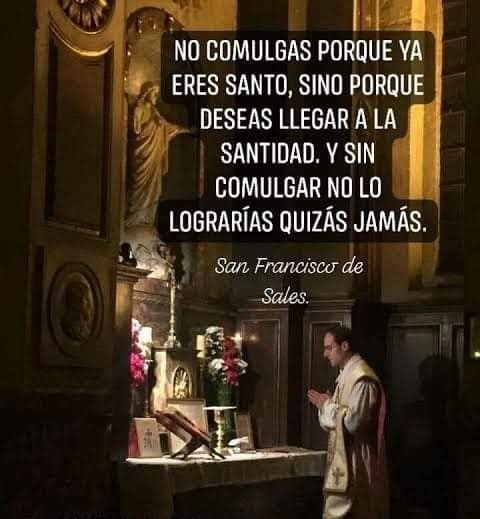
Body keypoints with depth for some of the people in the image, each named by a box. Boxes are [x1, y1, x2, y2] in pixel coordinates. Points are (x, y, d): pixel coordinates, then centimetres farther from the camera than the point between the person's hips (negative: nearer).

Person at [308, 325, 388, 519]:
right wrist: (325, 405, 2)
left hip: (354, 465, -10)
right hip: (344, 461, 10)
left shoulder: (361, 378, -17)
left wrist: (328, 405, -10)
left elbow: (353, 421, -23)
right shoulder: (347, 375, 15)